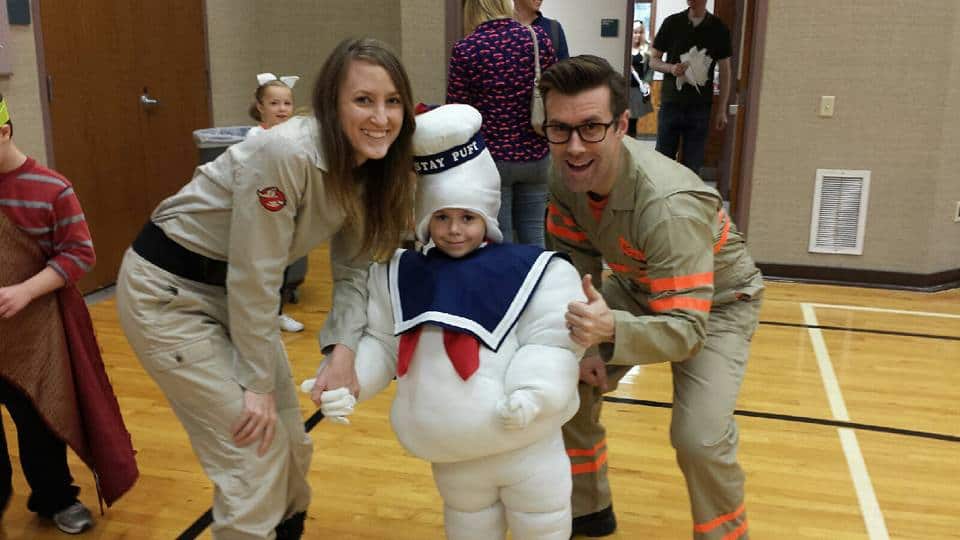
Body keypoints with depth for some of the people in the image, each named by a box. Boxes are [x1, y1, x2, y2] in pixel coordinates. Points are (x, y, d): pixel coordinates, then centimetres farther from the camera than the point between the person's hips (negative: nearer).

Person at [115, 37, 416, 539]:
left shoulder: (371, 170, -7)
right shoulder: (285, 155, -32)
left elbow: (351, 268, 0)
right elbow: (254, 277, -27)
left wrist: (342, 347, -15)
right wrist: (258, 381, -16)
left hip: (229, 289, 8)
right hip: (165, 291, -7)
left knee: (290, 442, 15)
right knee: (253, 452, -5)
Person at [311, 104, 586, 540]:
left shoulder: (536, 273, -9)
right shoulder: (397, 277, 3)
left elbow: (552, 345, -13)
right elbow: (380, 344, 7)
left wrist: (531, 394, -29)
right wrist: (344, 381, -8)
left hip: (526, 450, -3)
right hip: (451, 460, 3)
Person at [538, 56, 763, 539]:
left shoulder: (668, 206, -41)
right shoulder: (567, 174, -21)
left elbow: (687, 330, -40)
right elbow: (573, 265, -6)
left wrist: (611, 330, -58)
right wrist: (584, 341, -13)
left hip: (714, 303, -6)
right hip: (637, 288, 6)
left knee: (699, 439, -21)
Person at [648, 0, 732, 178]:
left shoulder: (718, 28, 2)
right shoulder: (672, 23, 2)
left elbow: (725, 71, 5)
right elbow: (653, 60, 7)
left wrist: (721, 110, 1)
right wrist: (670, 68, -15)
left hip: (700, 107, 0)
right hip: (671, 103, 0)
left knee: (693, 164, 3)